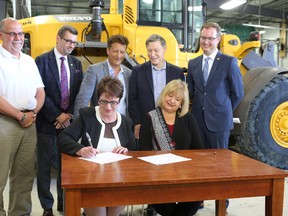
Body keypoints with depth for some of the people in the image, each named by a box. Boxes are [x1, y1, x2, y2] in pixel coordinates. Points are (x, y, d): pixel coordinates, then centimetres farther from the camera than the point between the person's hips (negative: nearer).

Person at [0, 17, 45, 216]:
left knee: (25, 175, 12)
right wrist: (20, 116, -11)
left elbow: (40, 92, 14)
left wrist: (33, 113, -2)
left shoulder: (29, 61, 14)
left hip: (29, 123, 6)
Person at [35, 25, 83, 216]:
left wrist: (69, 115, -4)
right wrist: (56, 115, -13)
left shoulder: (76, 63, 11)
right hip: (47, 122, -4)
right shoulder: (42, 61, -3)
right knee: (45, 166, 5)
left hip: (69, 121, 4)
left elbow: (79, 93, 8)